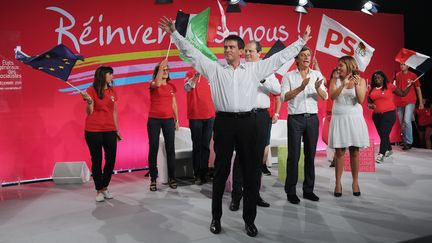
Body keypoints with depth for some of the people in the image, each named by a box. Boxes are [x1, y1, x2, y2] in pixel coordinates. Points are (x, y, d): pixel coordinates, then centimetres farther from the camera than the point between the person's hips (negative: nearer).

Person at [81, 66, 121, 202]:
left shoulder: (112, 91, 11)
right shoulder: (91, 90, -4)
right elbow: (89, 112, -5)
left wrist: (117, 129, 15)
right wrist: (89, 101, -24)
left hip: (109, 130, 5)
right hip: (93, 131, -4)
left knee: (111, 159, 2)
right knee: (96, 160, 3)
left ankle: (105, 187, 19)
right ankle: (99, 190, 13)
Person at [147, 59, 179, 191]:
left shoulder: (171, 86, 11)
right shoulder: (153, 85, -1)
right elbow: (157, 84, -27)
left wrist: (177, 120, 12)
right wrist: (160, 66, -31)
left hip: (169, 120, 3)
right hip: (154, 120, -3)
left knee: (170, 149, 3)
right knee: (153, 149, 0)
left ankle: (172, 178, 12)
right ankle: (153, 179, 7)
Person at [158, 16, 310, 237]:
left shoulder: (255, 69, 10)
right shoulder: (215, 69, 8)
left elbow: (280, 57, 14)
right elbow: (192, 53, 7)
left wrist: (301, 42, 15)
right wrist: (174, 34, 4)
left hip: (247, 122, 1)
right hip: (224, 122, -1)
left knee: (250, 171, 4)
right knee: (221, 171, 7)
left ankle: (249, 219, 16)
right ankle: (216, 217, 19)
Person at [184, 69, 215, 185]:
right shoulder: (190, 74, -2)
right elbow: (187, 87, -22)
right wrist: (196, 76, -37)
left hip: (210, 116, 4)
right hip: (195, 116, -3)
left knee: (206, 146, 8)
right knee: (197, 146, 2)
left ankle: (204, 173, 17)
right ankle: (197, 174, 10)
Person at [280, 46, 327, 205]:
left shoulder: (317, 75, 9)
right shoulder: (289, 76, 1)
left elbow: (325, 97, 1)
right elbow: (284, 97, -10)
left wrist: (318, 89, -20)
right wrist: (301, 87, -21)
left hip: (312, 119, 3)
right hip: (295, 119, -3)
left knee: (310, 155, 8)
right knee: (293, 155, -2)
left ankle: (308, 190, 18)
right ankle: (291, 191, 7)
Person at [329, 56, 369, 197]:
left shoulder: (360, 80, 3)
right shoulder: (335, 81, 4)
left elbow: (361, 100, -8)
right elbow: (332, 96, -12)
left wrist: (356, 85, -21)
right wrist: (343, 84, -23)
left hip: (354, 118, 0)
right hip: (339, 118, 0)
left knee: (354, 152, 4)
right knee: (339, 152, 0)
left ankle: (355, 182, 14)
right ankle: (338, 183, 6)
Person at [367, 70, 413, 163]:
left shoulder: (390, 86, -1)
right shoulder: (372, 89, 9)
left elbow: (402, 94, 3)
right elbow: (369, 101, 15)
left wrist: (409, 86, -7)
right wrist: (370, 105, -6)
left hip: (389, 114, -5)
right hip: (376, 115, 5)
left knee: (384, 134, -14)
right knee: (382, 134, 13)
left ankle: (381, 155, -19)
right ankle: (389, 150, 36)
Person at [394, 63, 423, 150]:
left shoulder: (413, 75, 3)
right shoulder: (397, 76, 8)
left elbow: (418, 89, 7)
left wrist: (421, 102, 4)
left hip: (410, 102, -3)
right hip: (399, 103, 3)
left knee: (407, 121, -19)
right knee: (402, 124, 8)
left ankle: (409, 142, -9)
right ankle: (405, 143, 18)